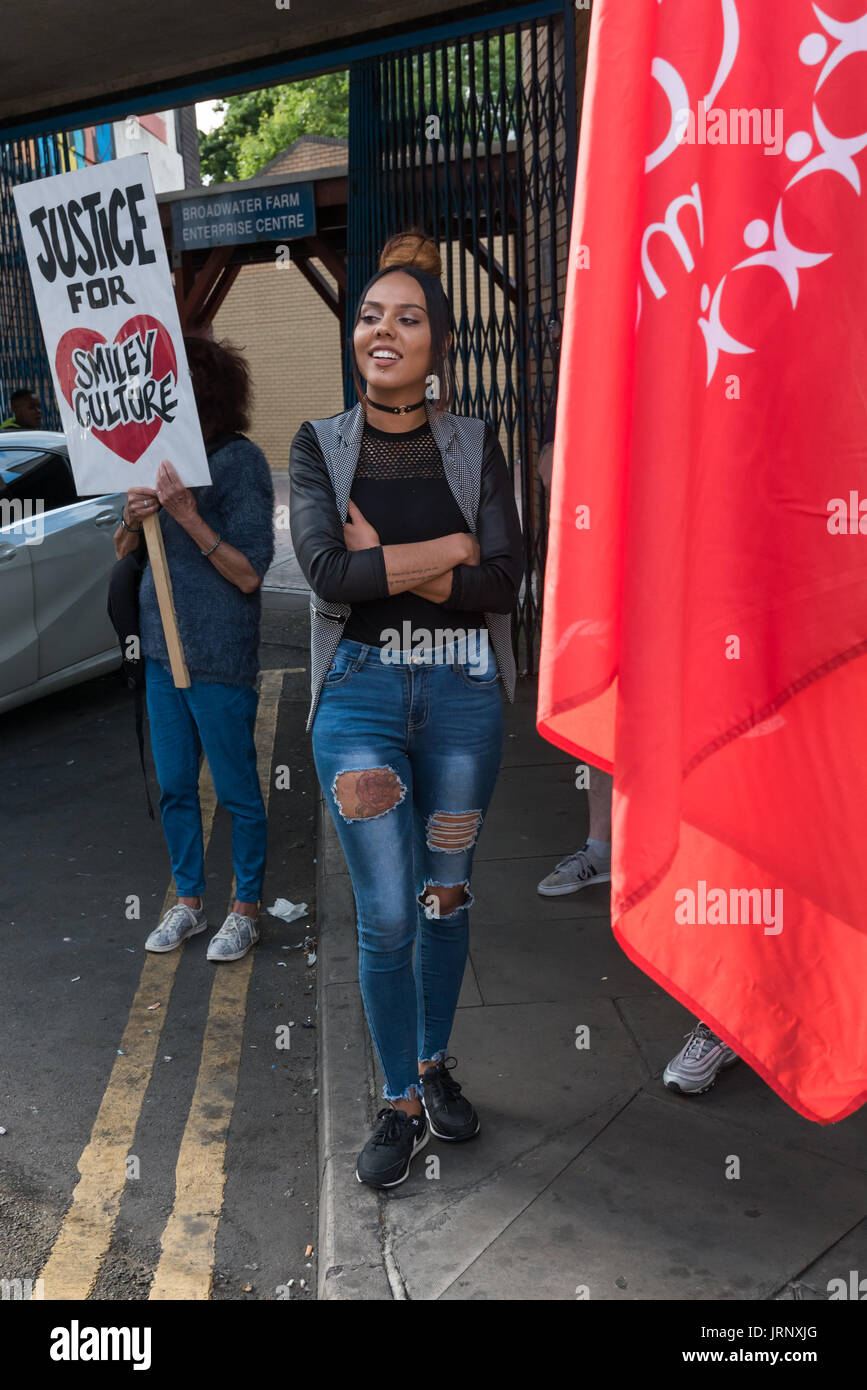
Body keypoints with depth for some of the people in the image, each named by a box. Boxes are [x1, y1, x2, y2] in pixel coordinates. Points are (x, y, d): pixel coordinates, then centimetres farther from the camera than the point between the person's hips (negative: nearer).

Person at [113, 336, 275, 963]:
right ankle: (189, 901, 30)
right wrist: (133, 518, -8)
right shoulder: (162, 455, 8)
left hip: (220, 657, -7)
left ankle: (246, 909, 21)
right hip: (162, 647, 7)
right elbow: (122, 553, 14)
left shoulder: (241, 461, -12)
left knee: (238, 791, 6)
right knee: (174, 786, 15)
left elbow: (249, 574, -17)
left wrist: (189, 517, -26)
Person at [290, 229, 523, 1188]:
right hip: (360, 691, -1)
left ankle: (436, 1065, 35)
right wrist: (452, 546, -11)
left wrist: (387, 561, -14)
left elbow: (504, 582, -7)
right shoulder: (320, 446, 4)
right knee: (386, 913, 0)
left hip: (462, 690, 1)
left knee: (446, 894, 13)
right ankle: (401, 1104, 19)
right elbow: (329, 574, -13)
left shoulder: (474, 445, 5)